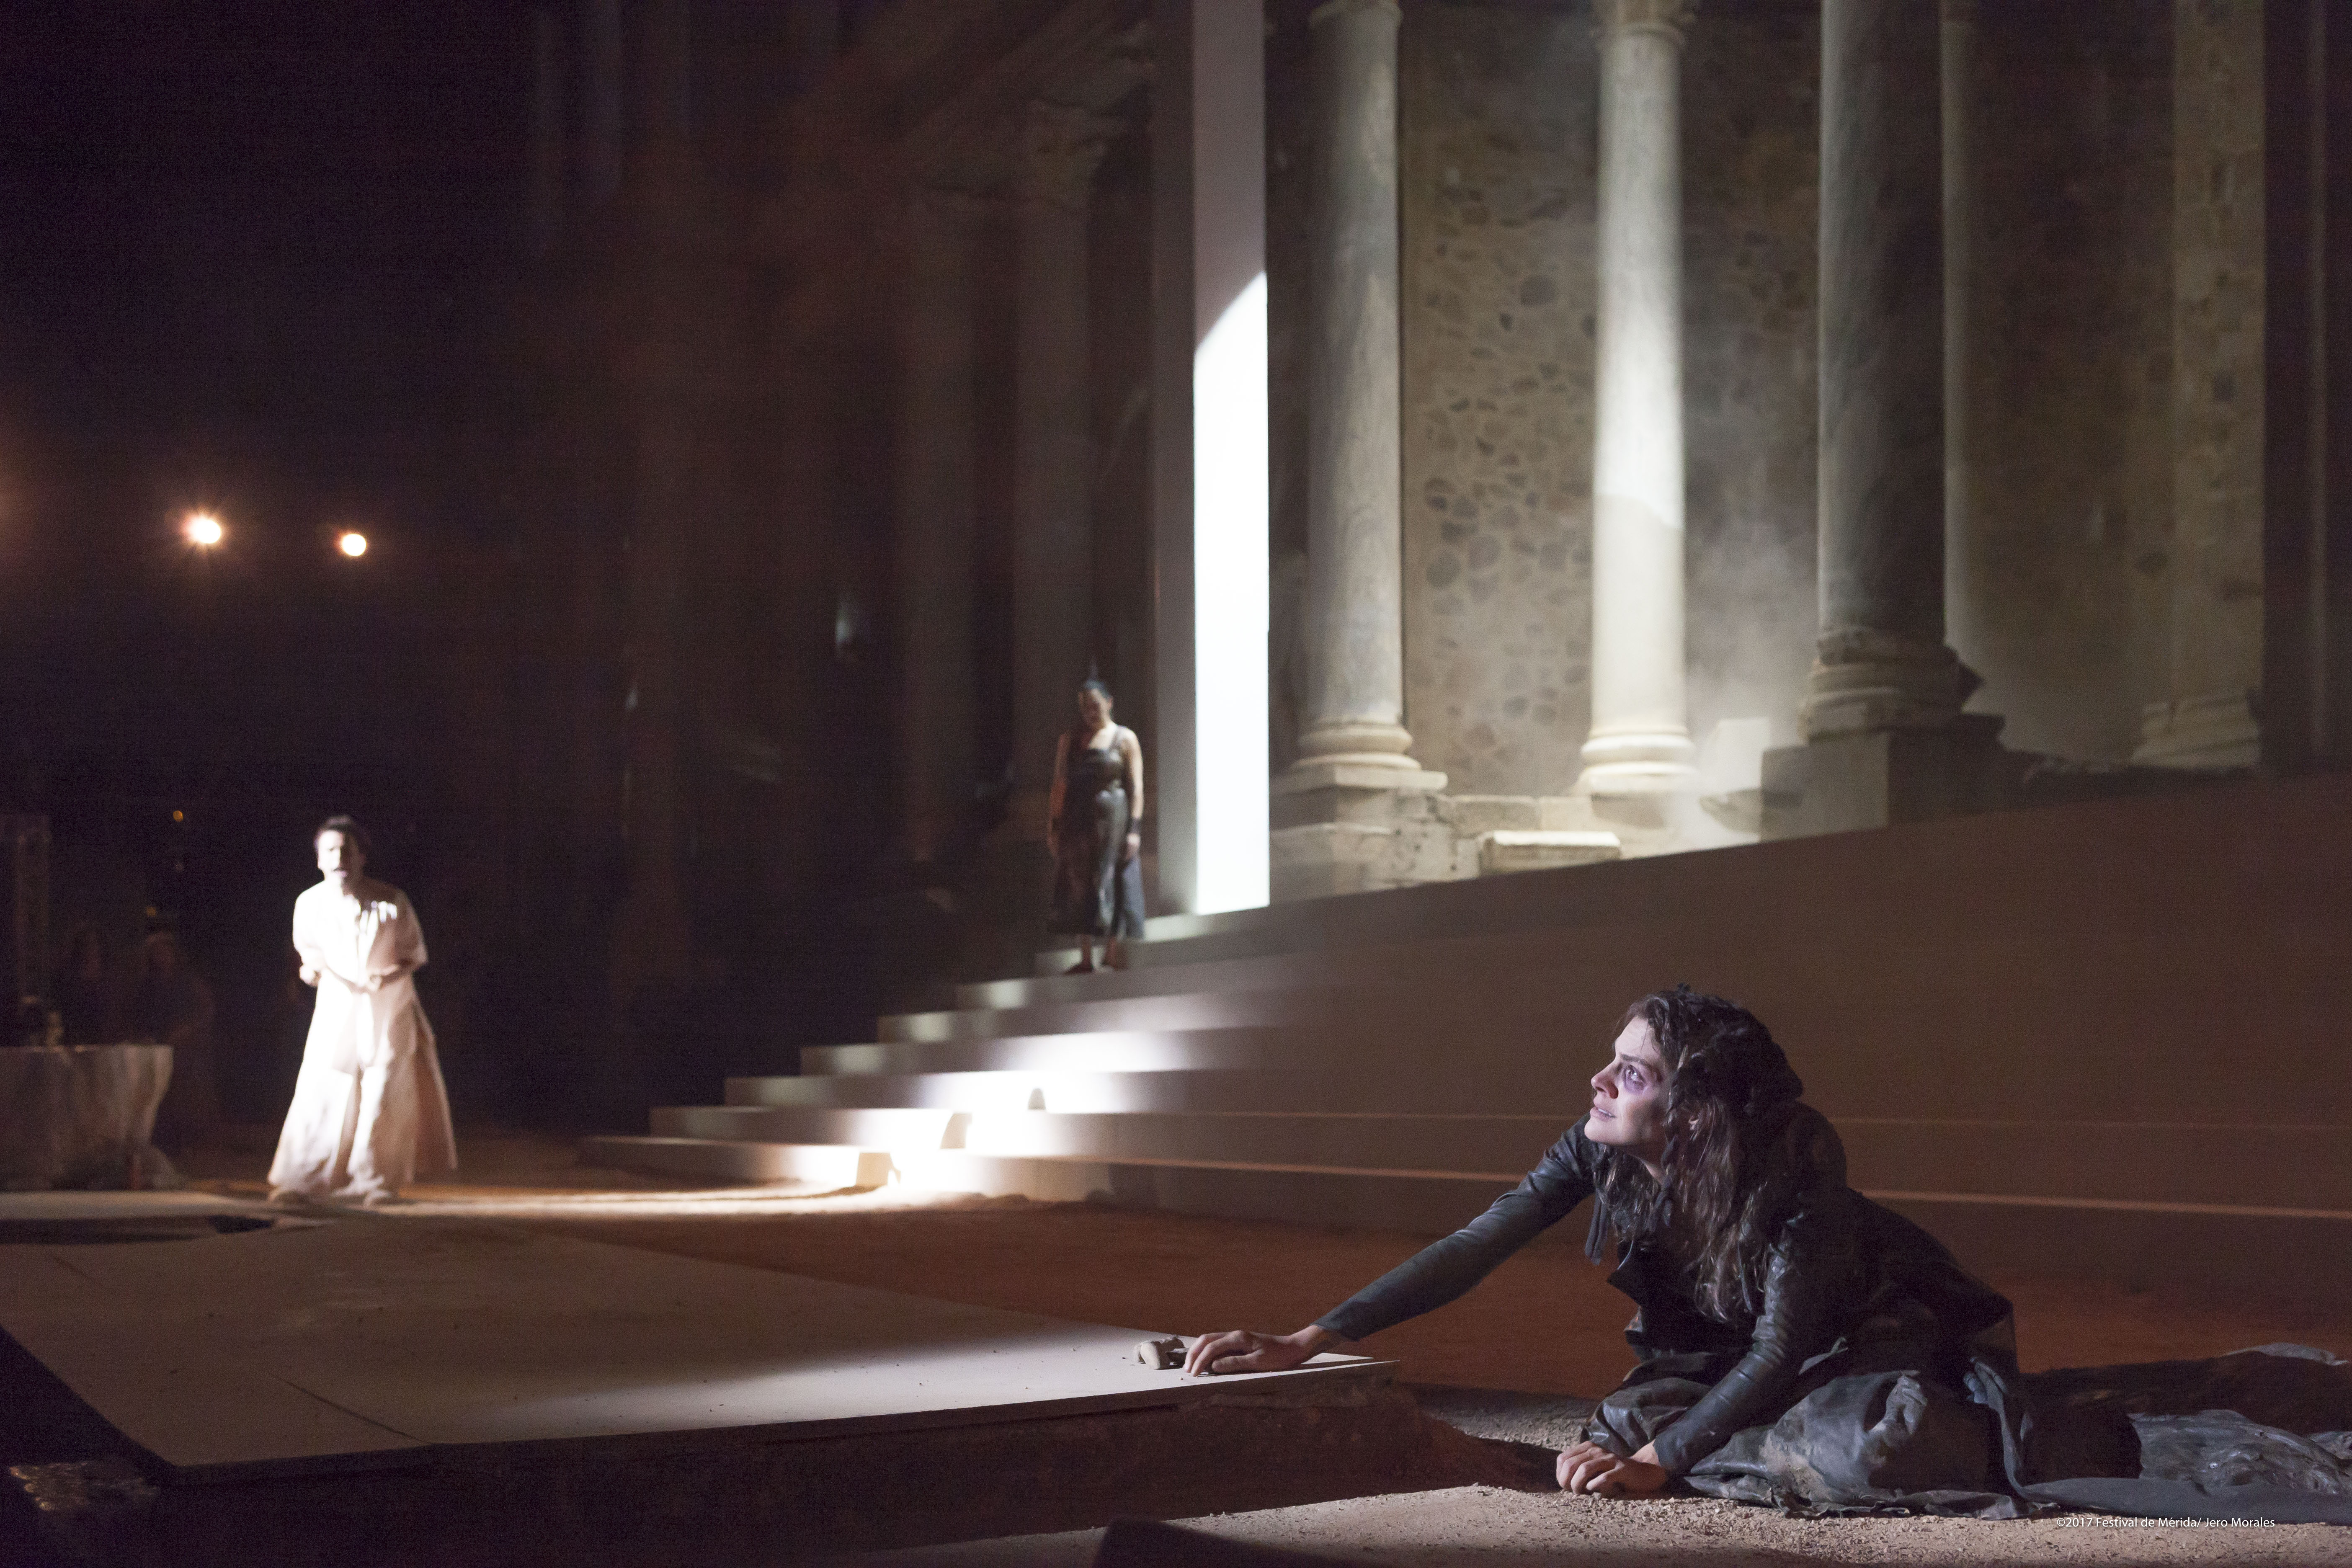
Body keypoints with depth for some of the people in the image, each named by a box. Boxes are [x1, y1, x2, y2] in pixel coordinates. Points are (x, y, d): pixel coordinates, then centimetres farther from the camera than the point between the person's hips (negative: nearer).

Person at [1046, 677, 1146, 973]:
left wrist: (1134, 829, -12)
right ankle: (1085, 958, 3)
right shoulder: (1069, 740, 10)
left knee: (1111, 886, -3)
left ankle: (1113, 954, 0)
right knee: (1079, 888, 1)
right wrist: (1053, 826, 1)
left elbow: (1136, 787, -3)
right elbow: (1060, 784, 8)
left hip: (1112, 820, -3)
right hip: (1077, 822, 3)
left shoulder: (1125, 739, 2)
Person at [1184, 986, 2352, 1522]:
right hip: (1730, 1354, 8)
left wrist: (1656, 1460, -42)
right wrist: (1304, 1344, -26)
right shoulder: (1599, 1156, -19)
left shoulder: (1791, 1190, -35)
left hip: (1897, 1334, -8)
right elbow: (1470, 1252, -20)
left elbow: (1778, 1355, -32)